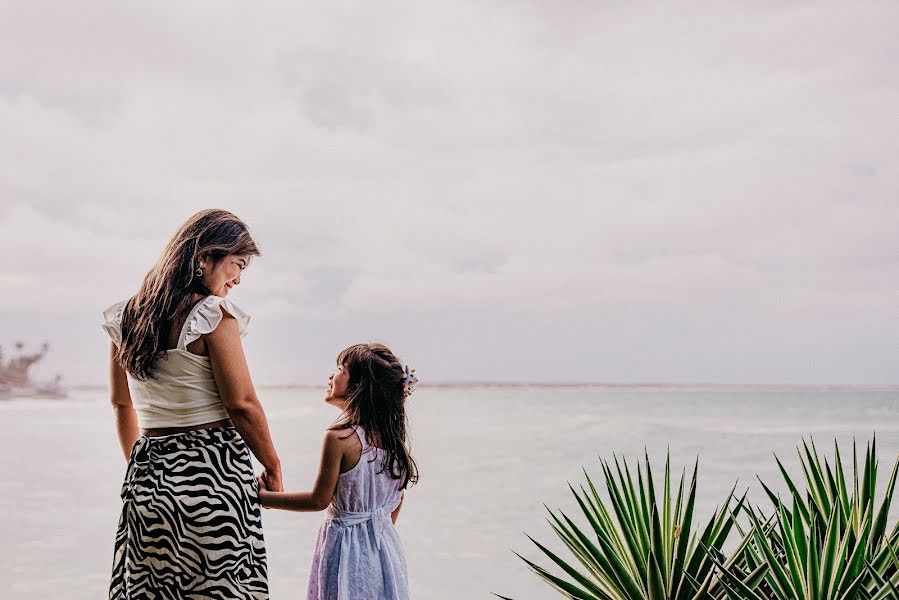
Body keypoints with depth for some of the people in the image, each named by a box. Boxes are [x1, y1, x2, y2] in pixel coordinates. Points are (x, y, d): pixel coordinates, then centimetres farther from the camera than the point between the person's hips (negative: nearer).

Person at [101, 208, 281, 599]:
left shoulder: (127, 316, 8)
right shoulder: (212, 314, -13)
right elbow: (242, 404, -13)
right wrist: (273, 468, -1)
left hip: (146, 479, 7)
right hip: (211, 475, -7)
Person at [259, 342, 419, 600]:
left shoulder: (340, 437, -19)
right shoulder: (393, 434, 1)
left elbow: (319, 500, -12)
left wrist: (263, 496, -3)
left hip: (347, 544, -6)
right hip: (385, 544, 6)